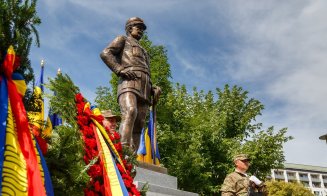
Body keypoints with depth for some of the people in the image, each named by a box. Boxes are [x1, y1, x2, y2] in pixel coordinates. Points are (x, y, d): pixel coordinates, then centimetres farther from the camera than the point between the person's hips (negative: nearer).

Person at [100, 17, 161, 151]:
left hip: (144, 88, 7)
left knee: (138, 125, -7)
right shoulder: (122, 40, 21)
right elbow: (105, 53, 3)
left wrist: (153, 89, 13)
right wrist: (120, 69, -12)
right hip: (129, 82, -7)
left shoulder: (143, 51, 41)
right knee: (130, 112, -31)